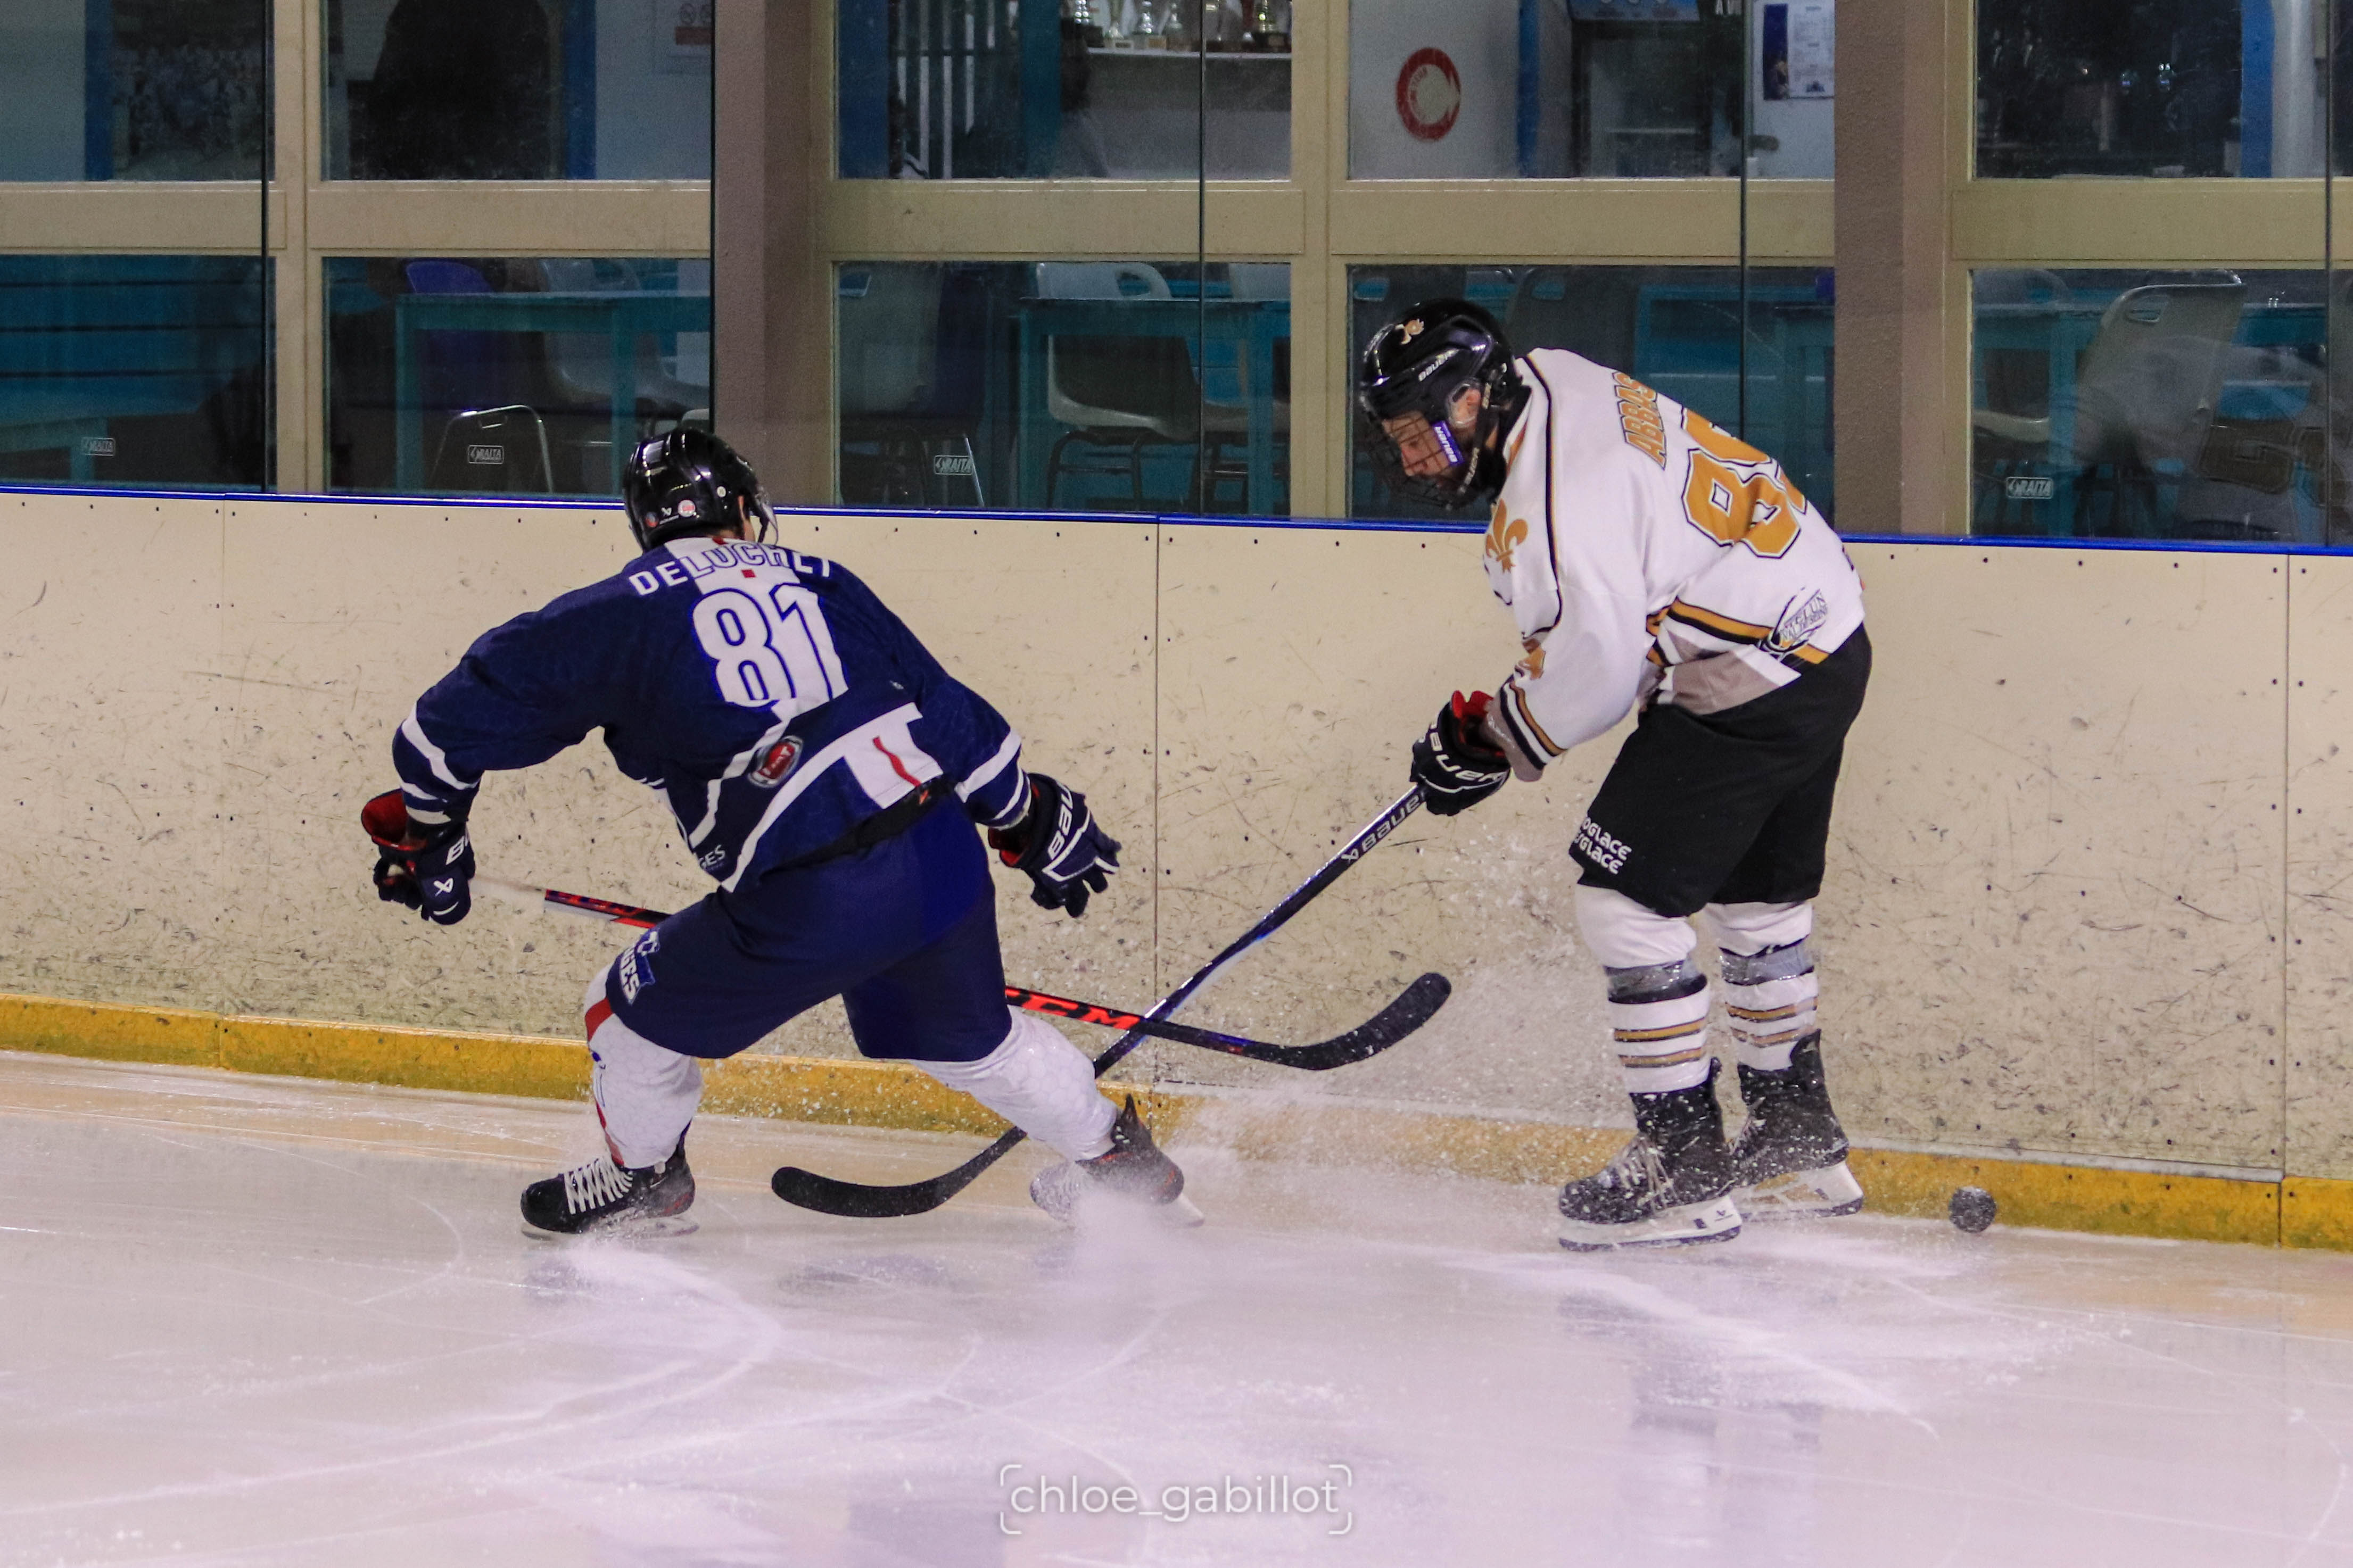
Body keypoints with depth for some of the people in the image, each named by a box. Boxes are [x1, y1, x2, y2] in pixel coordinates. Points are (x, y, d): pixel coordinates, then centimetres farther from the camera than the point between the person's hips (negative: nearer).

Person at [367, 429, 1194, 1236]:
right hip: (945, 861, 5)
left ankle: (642, 1178, 43)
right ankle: (1117, 1156, 46)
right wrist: (1031, 814, 29)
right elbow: (944, 705, 17)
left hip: (808, 903, -5)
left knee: (635, 1014, 21)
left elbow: (454, 718, 14)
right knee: (972, 1037, 33)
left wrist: (428, 836, 29)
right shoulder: (818, 582, 17)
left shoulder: (615, 617, 8)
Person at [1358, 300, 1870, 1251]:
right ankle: (1797, 1147, 35)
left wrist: (1498, 743, -8)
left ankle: (1684, 1171, -4)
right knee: (1757, 899, 23)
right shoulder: (1551, 382, 7)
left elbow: (1594, 665, -22)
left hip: (1752, 687, -11)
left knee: (1627, 896, -7)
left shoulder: (1554, 500, -24)